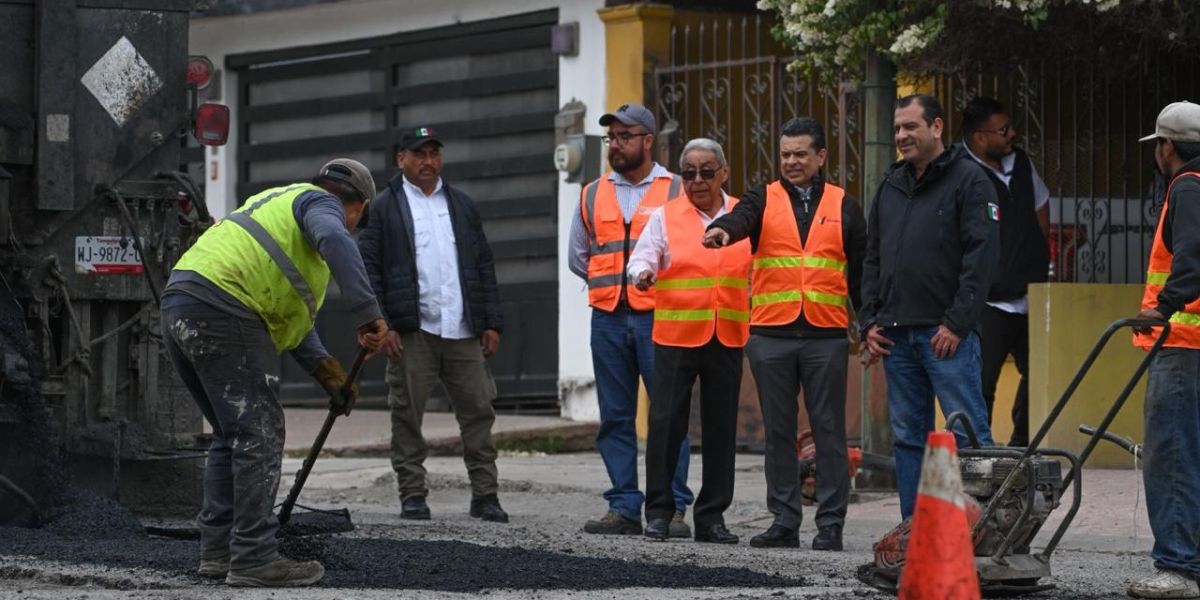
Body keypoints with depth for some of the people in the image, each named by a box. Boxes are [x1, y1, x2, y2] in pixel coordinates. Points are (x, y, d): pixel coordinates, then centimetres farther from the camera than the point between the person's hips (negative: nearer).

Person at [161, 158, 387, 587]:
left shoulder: (279, 202, 34)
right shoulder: (320, 203, 6)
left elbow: (289, 309, 31)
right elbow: (335, 242, -21)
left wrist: (325, 368, 23)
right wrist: (368, 313, -24)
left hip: (179, 307, 9)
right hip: (221, 311, -9)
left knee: (231, 436, 18)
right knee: (259, 436, -6)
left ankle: (218, 551, 19)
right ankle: (253, 559, -8)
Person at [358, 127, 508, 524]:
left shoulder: (461, 205, 18)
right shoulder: (384, 208, 5)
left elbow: (484, 267, 18)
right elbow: (368, 268, -1)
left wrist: (491, 322, 10)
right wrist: (381, 325, -10)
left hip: (464, 331, 3)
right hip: (412, 331, -3)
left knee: (478, 410, 1)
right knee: (407, 415, -1)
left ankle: (485, 495, 5)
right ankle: (412, 496, 6)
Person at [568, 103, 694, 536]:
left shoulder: (676, 192, 2)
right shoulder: (593, 196, 15)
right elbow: (578, 257, 24)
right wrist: (613, 283, 15)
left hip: (658, 318, -4)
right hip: (608, 319, 4)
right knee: (615, 417, 5)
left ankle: (672, 508, -4)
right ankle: (624, 508, 9)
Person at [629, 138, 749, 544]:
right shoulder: (665, 217, 5)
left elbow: (757, 271, 14)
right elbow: (642, 257, -3)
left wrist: (756, 318, 7)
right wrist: (642, 274, -26)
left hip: (727, 338, 2)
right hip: (675, 335, -2)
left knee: (721, 428, 5)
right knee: (666, 421, -6)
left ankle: (712, 515, 13)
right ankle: (658, 511, 4)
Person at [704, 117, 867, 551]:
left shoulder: (844, 207, 10)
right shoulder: (765, 199, 9)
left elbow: (860, 270, 12)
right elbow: (741, 218, -14)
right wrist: (721, 229, -37)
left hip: (826, 336, -1)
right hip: (771, 334, 1)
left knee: (828, 430, 0)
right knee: (778, 430, 5)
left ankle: (831, 523, 4)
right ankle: (784, 521, 12)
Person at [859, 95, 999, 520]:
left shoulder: (968, 179, -3)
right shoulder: (890, 186, 18)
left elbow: (981, 255, -11)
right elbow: (872, 258, 21)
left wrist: (957, 323, -16)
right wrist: (870, 321, 10)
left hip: (946, 334, -7)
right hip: (896, 334, 7)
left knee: (968, 433, -7)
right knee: (907, 436, 9)